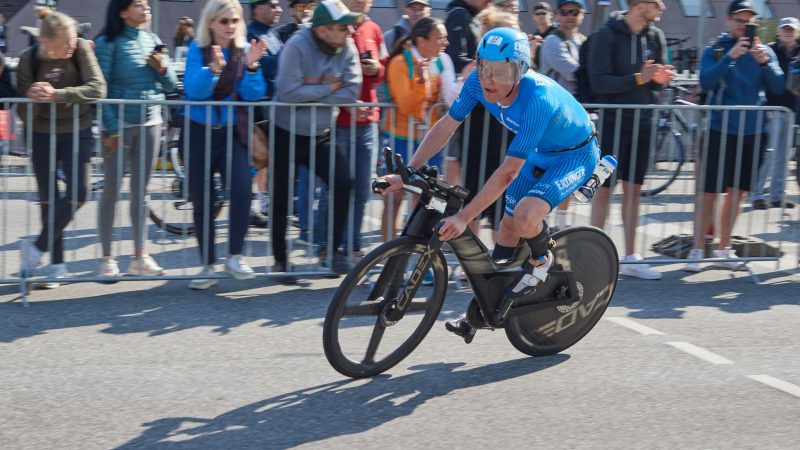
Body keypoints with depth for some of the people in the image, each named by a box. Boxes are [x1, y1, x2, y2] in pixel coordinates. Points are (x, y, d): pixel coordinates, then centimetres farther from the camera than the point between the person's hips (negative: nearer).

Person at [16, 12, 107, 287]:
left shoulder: (81, 49, -15)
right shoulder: (29, 60, -14)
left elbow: (97, 88, -26)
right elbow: (24, 114, -13)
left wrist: (57, 94, -37)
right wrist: (33, 98, -36)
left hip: (76, 132, 0)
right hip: (41, 135, 0)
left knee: (78, 194, -9)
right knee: (49, 199, 3)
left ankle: (37, 249, 7)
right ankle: (57, 264, 13)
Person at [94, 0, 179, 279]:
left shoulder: (153, 41, 9)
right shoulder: (109, 43, -7)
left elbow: (171, 85, 13)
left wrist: (163, 69, -8)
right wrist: (111, 129, -15)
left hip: (150, 123, 5)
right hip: (120, 125, -5)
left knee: (140, 192, 9)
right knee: (111, 191, 1)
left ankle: (140, 257, 14)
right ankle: (107, 258, 8)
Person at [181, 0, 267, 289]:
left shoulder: (245, 49, 0)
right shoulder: (197, 49, -4)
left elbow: (255, 95, -8)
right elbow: (193, 90, -17)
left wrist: (251, 66, -24)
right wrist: (214, 68, -33)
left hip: (231, 133, 0)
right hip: (199, 133, 0)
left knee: (242, 189, -22)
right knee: (201, 202, 4)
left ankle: (234, 257, -9)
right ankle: (208, 267, 15)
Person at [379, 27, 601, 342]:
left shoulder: (538, 99, -39)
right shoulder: (478, 83, -20)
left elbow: (509, 171, -38)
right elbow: (446, 126, -9)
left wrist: (464, 217, -39)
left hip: (575, 155, -7)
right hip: (540, 153, 7)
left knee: (525, 217, -29)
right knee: (507, 227, 8)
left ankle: (541, 259, 4)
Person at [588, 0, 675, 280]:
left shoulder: (656, 36, 6)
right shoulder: (607, 35, -11)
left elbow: (658, 79, 11)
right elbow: (599, 81, -17)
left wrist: (661, 78, -12)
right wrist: (638, 78, -24)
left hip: (643, 123, 6)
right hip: (612, 121, -5)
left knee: (633, 189, 10)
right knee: (605, 189, -1)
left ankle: (630, 258, 16)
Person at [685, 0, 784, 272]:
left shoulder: (764, 52, 7)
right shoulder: (714, 50, 0)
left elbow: (779, 88, -2)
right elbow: (706, 82, -16)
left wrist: (764, 63, -17)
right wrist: (730, 56, -26)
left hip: (753, 132, 3)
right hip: (720, 130, -3)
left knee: (737, 192, 10)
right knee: (709, 193, -5)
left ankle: (723, 249, 22)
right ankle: (697, 250, 3)